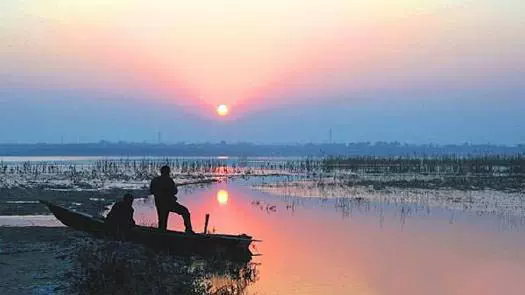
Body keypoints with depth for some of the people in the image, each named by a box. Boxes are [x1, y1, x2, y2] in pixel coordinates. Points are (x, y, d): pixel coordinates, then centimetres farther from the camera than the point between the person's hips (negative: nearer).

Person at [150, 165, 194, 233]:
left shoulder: (154, 180, 5)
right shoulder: (168, 179, -11)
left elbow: (151, 191, 17)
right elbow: (175, 191, -6)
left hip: (159, 205, 5)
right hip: (169, 203, -5)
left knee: (162, 222, 14)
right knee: (185, 211, 11)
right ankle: (188, 230, 2)